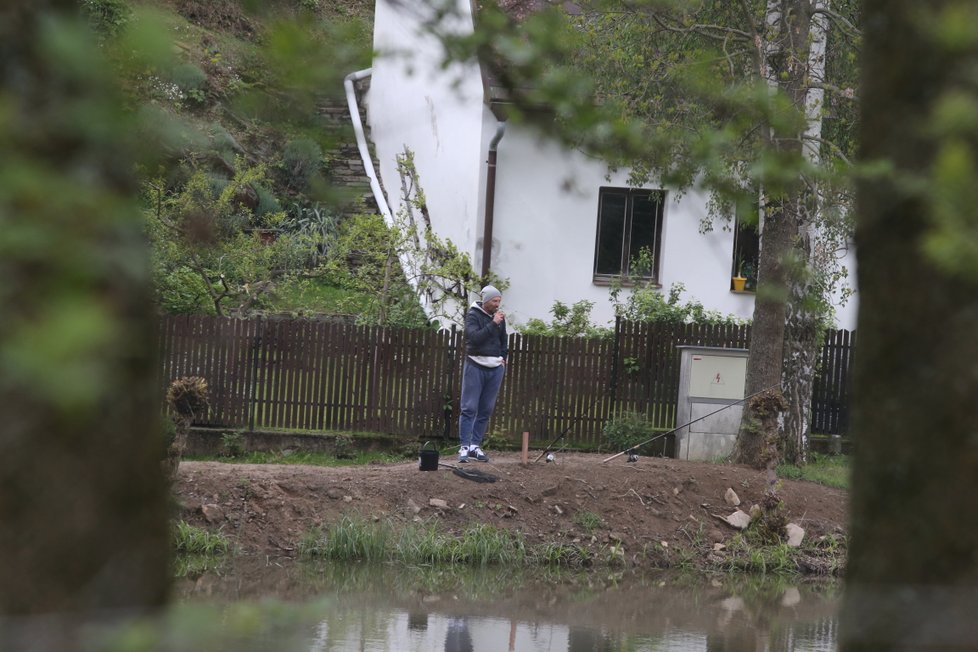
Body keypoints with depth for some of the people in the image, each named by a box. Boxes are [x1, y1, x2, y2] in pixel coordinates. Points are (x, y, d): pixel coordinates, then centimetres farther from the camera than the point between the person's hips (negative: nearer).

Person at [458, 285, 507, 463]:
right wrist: (493, 324, -23)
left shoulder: (499, 317, 12)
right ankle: (465, 447, -7)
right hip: (476, 366, -6)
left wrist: (503, 358, 12)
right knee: (469, 408, -7)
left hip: (495, 368, 6)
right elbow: (474, 337, -21)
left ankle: (475, 446, 10)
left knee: (486, 410, 5)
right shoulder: (473, 315, -6)